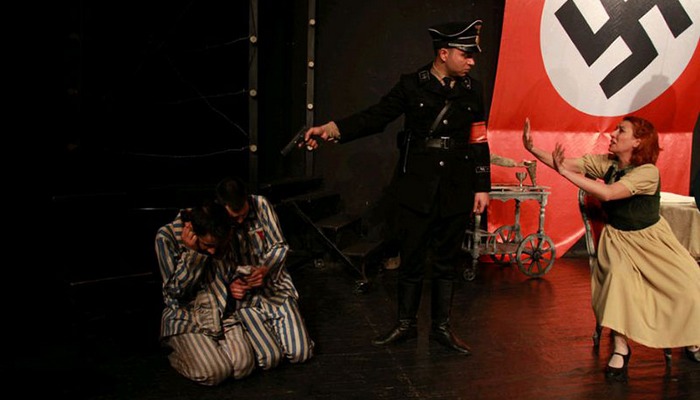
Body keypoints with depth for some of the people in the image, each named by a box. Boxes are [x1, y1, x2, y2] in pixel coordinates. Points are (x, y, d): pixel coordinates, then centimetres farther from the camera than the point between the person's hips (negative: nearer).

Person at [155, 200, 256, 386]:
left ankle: (211, 348, 12)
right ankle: (177, 354, 9)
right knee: (214, 372, -23)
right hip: (186, 316, -3)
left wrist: (236, 285, -11)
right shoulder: (166, 237, -15)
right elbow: (175, 290, -13)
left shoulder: (224, 238, -4)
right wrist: (192, 252, -23)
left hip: (222, 314, 3)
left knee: (244, 366, -19)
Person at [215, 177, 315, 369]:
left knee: (301, 353, -9)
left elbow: (280, 246, 1)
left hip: (275, 286, 2)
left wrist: (264, 269, -18)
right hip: (244, 295, -2)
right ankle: (258, 327, 14)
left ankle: (273, 324, 20)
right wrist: (230, 284, -21)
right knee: (270, 359, -18)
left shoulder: (261, 205, -5)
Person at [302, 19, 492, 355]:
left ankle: (441, 327, 23)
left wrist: (482, 187, 7)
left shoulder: (472, 90, 6)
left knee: (446, 262, 10)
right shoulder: (412, 86, -2)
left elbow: (479, 142, 9)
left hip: (456, 193, 2)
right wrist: (330, 130, -22)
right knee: (411, 260, 5)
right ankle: (405, 325, 22)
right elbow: (374, 117, -7)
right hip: (416, 190, -2)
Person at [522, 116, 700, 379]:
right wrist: (532, 149, -31)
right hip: (618, 238, 2)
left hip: (651, 239, -2)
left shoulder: (648, 172, -24)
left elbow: (607, 193, -38)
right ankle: (620, 347, -16)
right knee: (618, 278, -27)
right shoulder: (605, 163, -9)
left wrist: (566, 172, -40)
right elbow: (565, 163, -17)